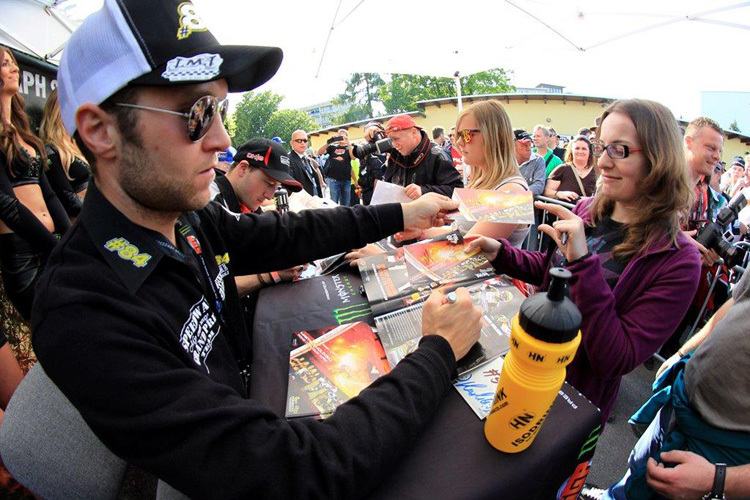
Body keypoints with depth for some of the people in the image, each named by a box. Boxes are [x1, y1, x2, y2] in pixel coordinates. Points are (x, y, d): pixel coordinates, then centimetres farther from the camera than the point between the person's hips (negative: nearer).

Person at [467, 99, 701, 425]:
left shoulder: (677, 261, -21)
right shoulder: (587, 211, -6)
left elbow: (614, 361, -27)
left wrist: (583, 261, -34)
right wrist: (500, 253, -5)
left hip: (576, 397, -5)